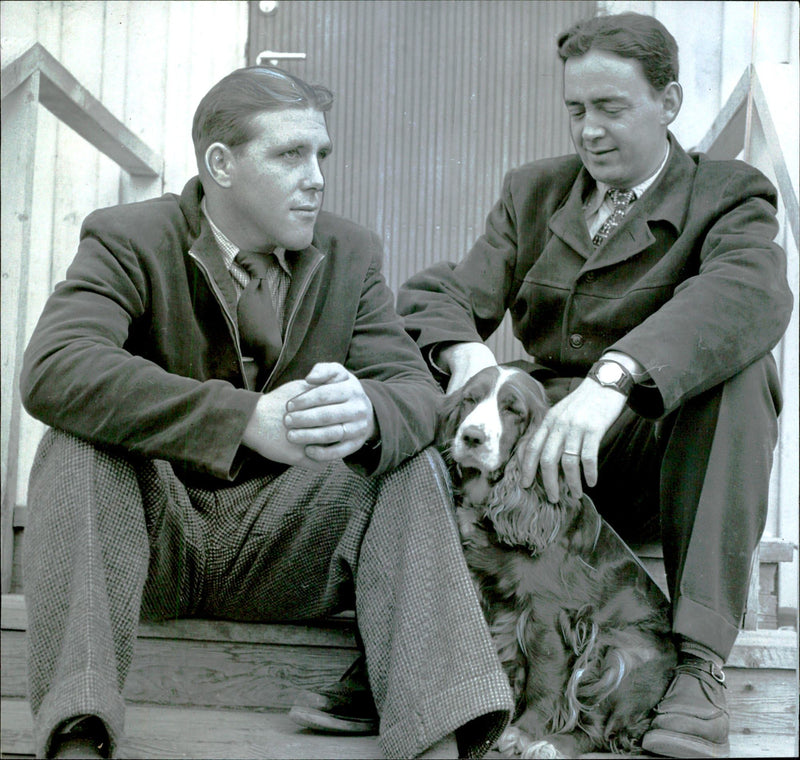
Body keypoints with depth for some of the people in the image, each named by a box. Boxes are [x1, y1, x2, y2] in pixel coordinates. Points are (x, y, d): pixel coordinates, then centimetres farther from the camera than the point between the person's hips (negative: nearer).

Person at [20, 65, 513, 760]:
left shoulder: (349, 253, 6)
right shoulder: (127, 241, -7)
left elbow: (414, 386, -6)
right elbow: (54, 369, -26)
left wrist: (367, 414, -35)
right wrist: (248, 418, -39)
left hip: (279, 544, 3)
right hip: (150, 538, -2)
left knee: (410, 464, -18)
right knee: (82, 440, -28)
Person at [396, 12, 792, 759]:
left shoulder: (726, 195, -1)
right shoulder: (534, 191, 14)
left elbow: (751, 293, -26)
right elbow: (438, 293, 1)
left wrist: (613, 377, -44)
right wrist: (464, 352, -25)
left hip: (660, 465, -3)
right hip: (535, 454, 3)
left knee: (733, 360, -32)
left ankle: (699, 664, -36)